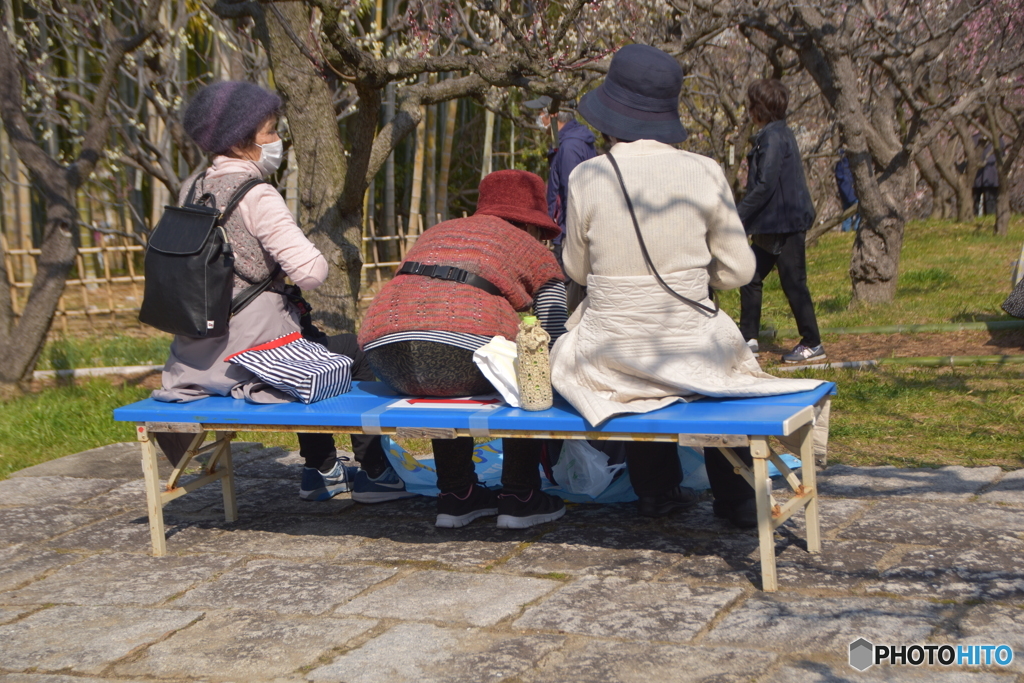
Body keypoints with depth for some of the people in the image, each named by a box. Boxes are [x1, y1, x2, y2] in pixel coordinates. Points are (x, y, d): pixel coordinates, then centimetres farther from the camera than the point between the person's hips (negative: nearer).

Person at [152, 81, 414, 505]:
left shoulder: (192, 188, 8)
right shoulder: (256, 196, -18)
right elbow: (312, 272, -25)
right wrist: (306, 256, -3)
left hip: (198, 350, 9)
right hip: (250, 350, -9)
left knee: (310, 334, 34)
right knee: (359, 352, 11)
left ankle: (320, 471, 40)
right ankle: (373, 473, 20)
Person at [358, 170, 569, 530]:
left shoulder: (435, 233, 35)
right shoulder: (536, 254, 21)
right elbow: (555, 341, 19)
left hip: (385, 355, 5)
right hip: (463, 349, -5)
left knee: (447, 384, 35)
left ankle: (456, 494, 34)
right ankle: (519, 497, 24)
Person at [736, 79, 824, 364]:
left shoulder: (774, 137, -16)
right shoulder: (779, 134, 14)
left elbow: (765, 186, -22)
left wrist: (738, 217, -18)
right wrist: (744, 216, 19)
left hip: (785, 224, -10)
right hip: (772, 225, 10)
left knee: (793, 284, -3)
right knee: (750, 278, 13)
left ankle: (812, 345, 5)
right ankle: (749, 337, 20)